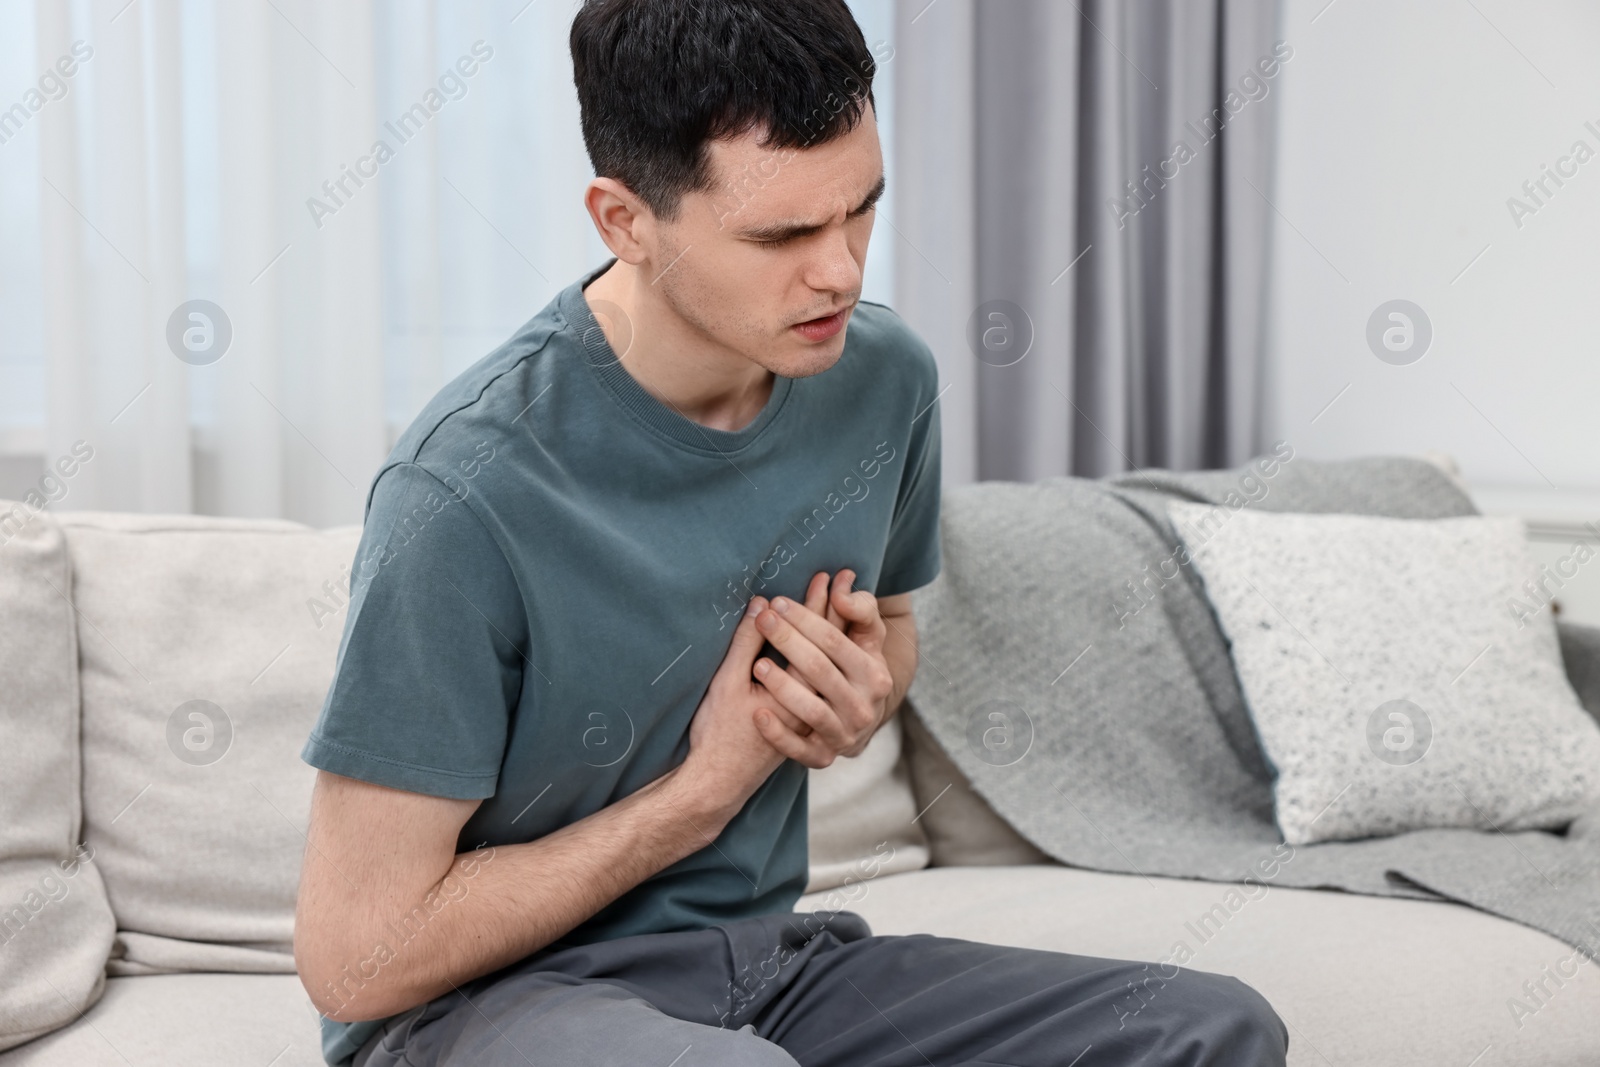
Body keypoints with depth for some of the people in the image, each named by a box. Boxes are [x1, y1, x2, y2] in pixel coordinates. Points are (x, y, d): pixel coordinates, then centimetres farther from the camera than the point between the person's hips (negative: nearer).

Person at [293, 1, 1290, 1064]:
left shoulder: (885, 377, -1)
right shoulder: (467, 497, -23)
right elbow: (356, 958, -19)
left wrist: (856, 702, -4)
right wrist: (707, 785, -14)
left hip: (764, 956, 7)